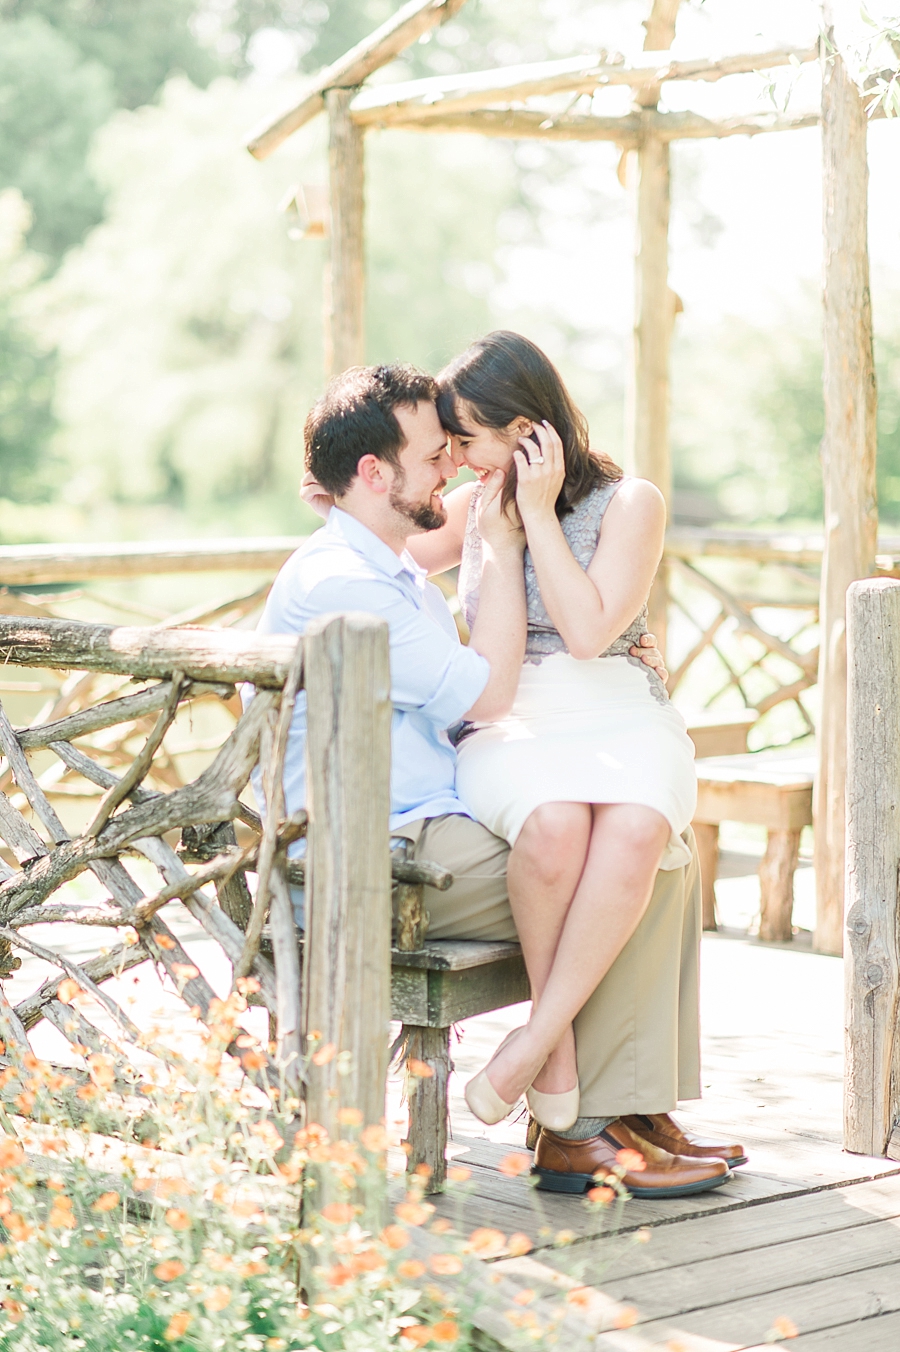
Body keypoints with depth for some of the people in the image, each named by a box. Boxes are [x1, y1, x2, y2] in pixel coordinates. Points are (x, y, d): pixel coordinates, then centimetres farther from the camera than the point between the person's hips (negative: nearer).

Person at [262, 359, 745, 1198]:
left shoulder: (400, 574, 20)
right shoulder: (337, 580, -14)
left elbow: (469, 707, 25)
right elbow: (487, 695, -15)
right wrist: (504, 549, -8)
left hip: (436, 829, 10)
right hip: (376, 861, -10)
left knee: (666, 857, 2)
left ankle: (642, 1110, 0)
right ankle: (577, 1132, -12)